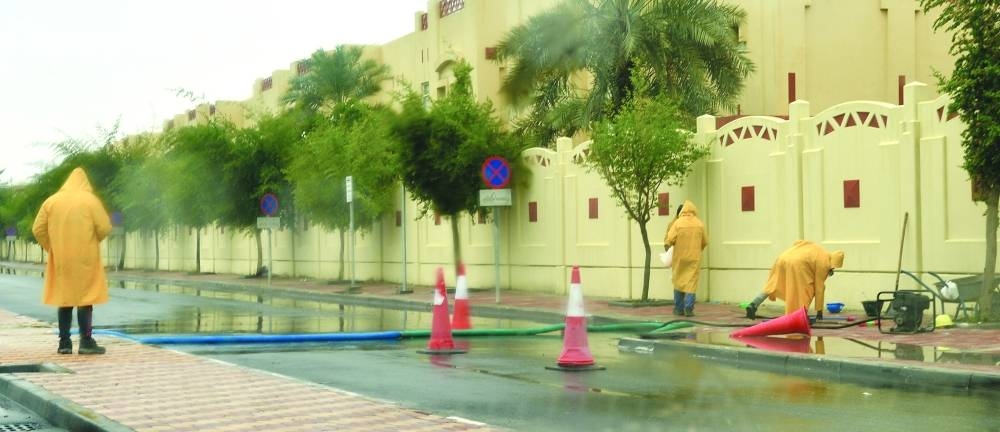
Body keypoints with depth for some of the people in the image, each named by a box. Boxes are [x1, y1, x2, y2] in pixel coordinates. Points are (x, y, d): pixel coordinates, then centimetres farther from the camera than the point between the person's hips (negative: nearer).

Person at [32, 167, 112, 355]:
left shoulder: (51, 201, 6)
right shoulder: (90, 200, -5)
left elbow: (37, 229, 4)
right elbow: (104, 228, -9)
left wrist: (51, 247, 15)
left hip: (61, 260, 3)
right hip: (85, 259, -3)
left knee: (64, 297, 11)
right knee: (85, 298, 1)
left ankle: (64, 342, 11)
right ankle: (86, 341, -4)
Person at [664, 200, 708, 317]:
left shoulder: (678, 222, -7)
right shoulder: (699, 223, -2)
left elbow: (670, 239, -13)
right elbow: (705, 241, 5)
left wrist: (667, 245, 9)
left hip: (680, 257, 0)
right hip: (694, 257, 0)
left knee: (679, 281, 11)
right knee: (691, 282, 2)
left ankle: (679, 308, 14)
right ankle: (689, 309, -6)